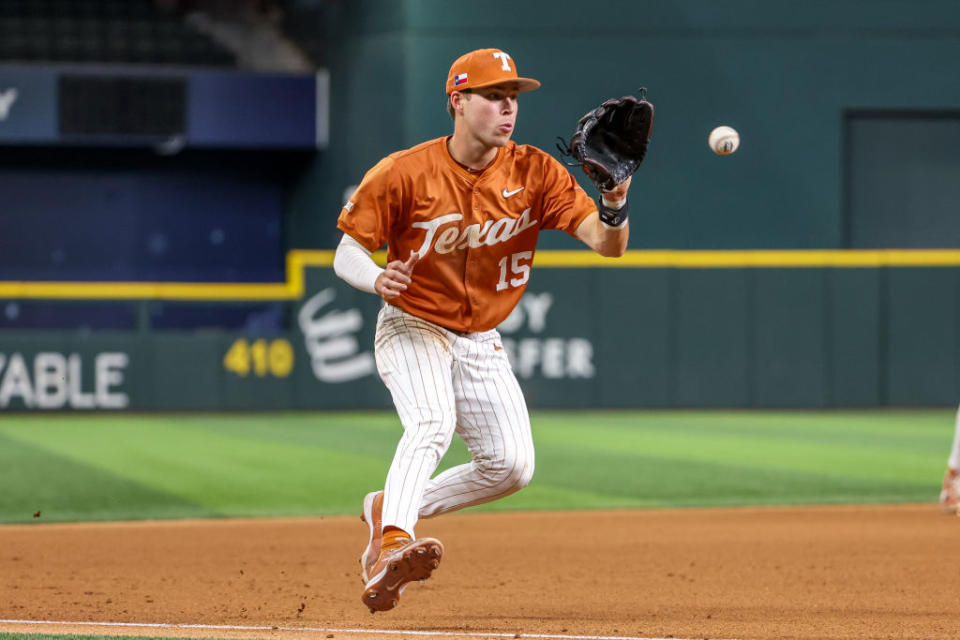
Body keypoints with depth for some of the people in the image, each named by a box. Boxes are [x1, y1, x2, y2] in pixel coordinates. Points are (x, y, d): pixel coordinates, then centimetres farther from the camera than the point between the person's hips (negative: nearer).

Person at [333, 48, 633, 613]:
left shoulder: (534, 173, -10)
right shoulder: (404, 174, -16)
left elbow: (608, 244, -18)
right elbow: (347, 253, -10)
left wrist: (614, 205, -41)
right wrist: (377, 278, -33)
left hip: (481, 343, 5)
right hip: (412, 329, -5)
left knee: (512, 465, -2)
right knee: (433, 425, -31)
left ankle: (391, 510, 14)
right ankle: (392, 545, -45)